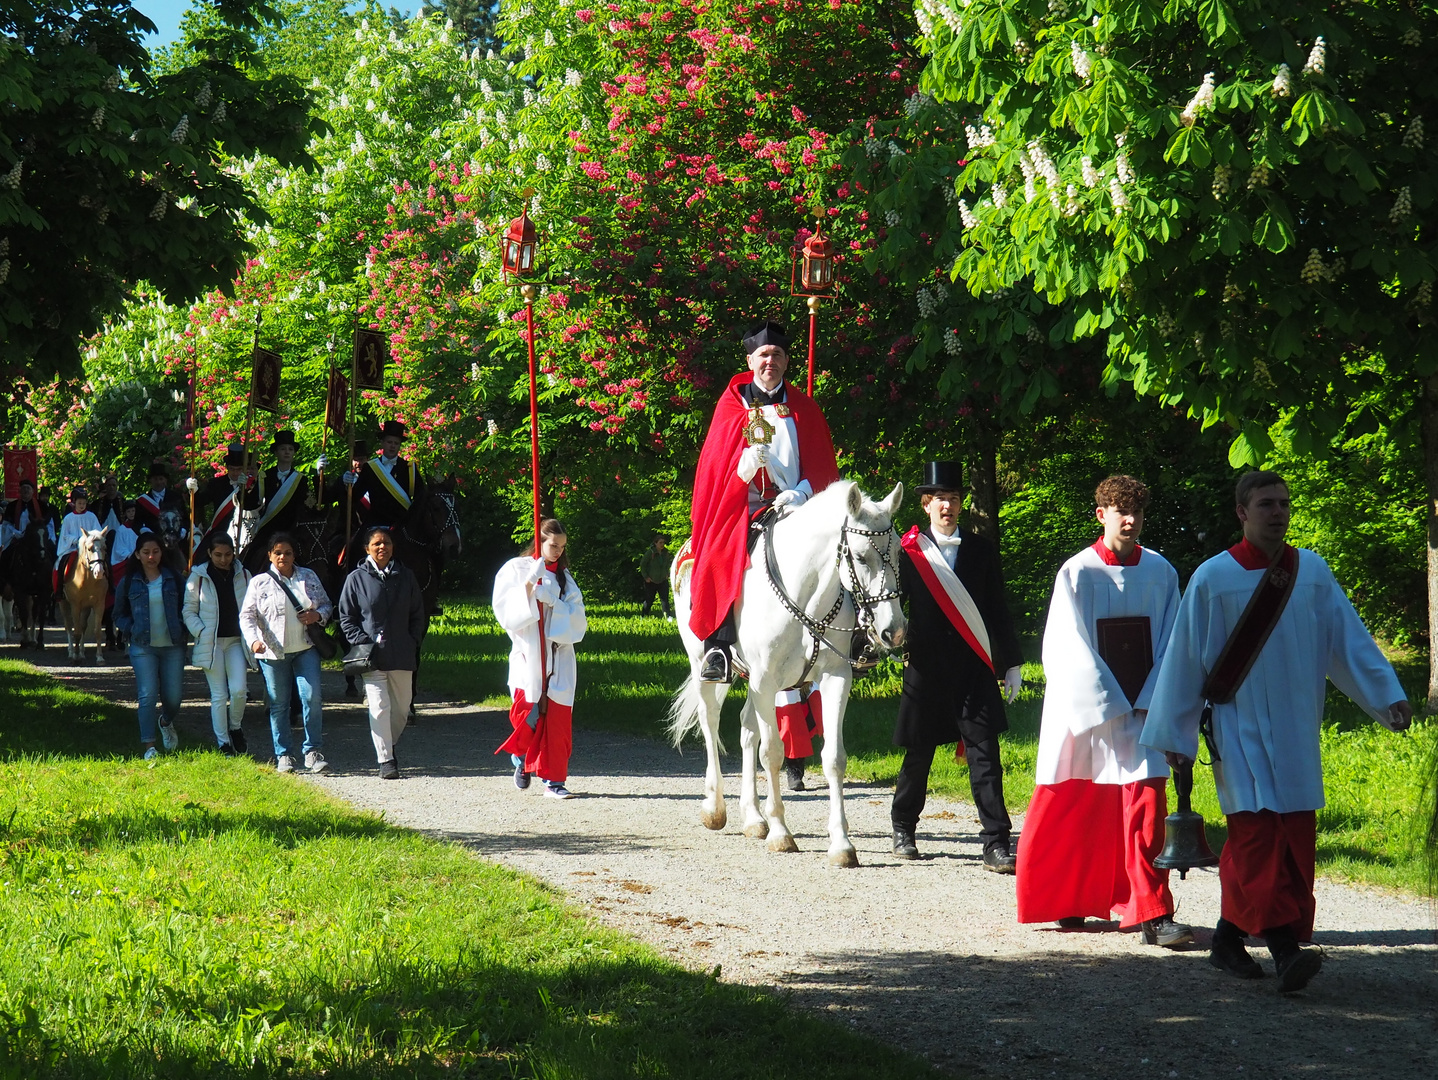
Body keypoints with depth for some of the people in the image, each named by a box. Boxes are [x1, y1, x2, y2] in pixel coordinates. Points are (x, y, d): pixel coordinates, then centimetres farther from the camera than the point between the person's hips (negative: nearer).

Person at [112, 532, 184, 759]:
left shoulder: (173, 579, 7)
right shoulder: (129, 582, 4)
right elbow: (119, 615, 11)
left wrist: (181, 628, -3)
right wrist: (132, 629, -5)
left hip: (172, 646, 1)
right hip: (143, 647, -1)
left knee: (173, 696, 5)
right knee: (147, 695, -12)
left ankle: (167, 722, 40)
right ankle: (149, 746, -10)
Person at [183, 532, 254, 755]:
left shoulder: (243, 575, 6)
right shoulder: (198, 577, -1)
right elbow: (189, 611, 2)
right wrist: (201, 633, -11)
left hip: (236, 641, 2)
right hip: (211, 643, -2)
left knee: (239, 690, -11)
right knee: (219, 695, -1)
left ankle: (236, 728, 17)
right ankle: (223, 743, 6)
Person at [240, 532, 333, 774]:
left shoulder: (309, 577, 10)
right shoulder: (260, 583, 3)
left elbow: (326, 604, 18)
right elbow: (247, 616, -1)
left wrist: (318, 615, -5)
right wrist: (254, 640, -18)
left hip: (306, 649, 1)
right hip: (273, 652, -1)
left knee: (312, 697, -11)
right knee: (278, 705, 4)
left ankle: (313, 752, -4)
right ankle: (283, 756, 13)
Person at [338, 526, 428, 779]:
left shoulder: (405, 577, 8)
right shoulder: (357, 578, 0)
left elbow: (418, 615, 14)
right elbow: (346, 617, 4)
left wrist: (412, 642, 3)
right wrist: (361, 642, -8)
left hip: (402, 655, 3)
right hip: (372, 656, -3)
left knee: (402, 707, 11)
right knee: (380, 707, -10)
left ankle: (389, 746, 33)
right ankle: (385, 760, -7)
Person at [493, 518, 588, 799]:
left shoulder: (563, 576, 16)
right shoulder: (515, 569, 6)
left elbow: (576, 616, 6)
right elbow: (506, 611, -6)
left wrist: (552, 601, -10)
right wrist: (530, 583, -16)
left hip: (558, 657, 3)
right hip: (528, 653, -3)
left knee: (557, 718, -4)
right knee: (526, 711, -11)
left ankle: (553, 780, 0)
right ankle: (521, 758, 18)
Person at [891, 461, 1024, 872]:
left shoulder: (980, 550, 8)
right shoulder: (909, 552, 2)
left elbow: (997, 610, 11)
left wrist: (1011, 663, 10)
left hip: (974, 669, 1)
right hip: (926, 668, -1)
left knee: (984, 754, -6)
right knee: (919, 753, 10)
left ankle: (996, 844, -7)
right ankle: (903, 829, 31)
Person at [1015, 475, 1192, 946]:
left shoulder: (1160, 572, 4)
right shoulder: (1077, 573, -3)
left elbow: (1169, 644, 6)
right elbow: (1073, 650, -6)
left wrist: (1147, 704, -5)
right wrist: (1111, 708, -11)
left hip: (1142, 712, 2)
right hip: (1086, 710, -1)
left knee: (1145, 806, -7)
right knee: (1076, 812, 6)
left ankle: (1152, 914, -9)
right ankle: (1069, 901, 25)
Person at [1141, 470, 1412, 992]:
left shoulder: (1313, 572, 4)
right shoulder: (1213, 579, -5)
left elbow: (1349, 638, 7)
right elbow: (1184, 660, 0)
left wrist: (1387, 695, -1)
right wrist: (1174, 734, 1)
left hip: (1295, 729, 4)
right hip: (1238, 727, -4)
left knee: (1294, 836, 5)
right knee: (1258, 831, -14)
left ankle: (1230, 938, 18)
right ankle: (1284, 949, -20)